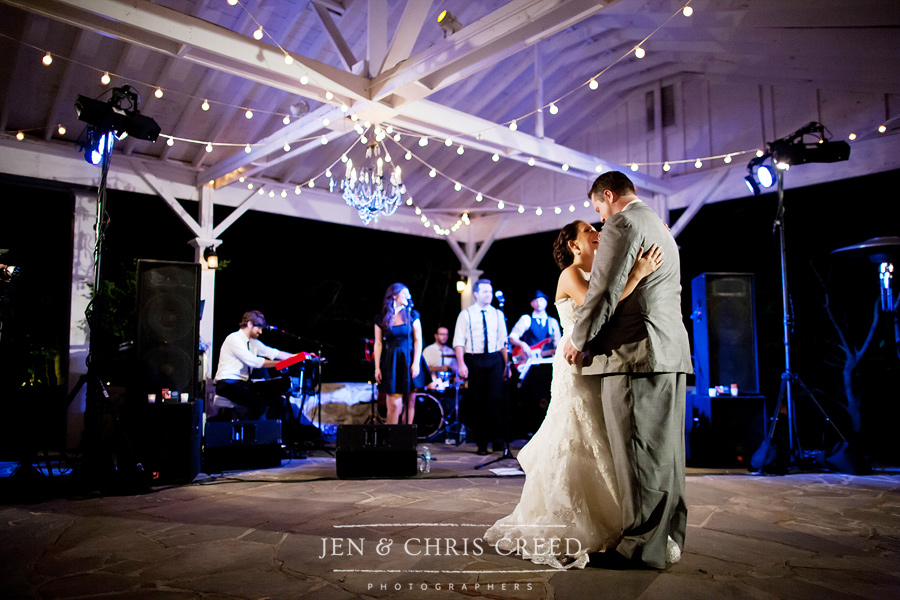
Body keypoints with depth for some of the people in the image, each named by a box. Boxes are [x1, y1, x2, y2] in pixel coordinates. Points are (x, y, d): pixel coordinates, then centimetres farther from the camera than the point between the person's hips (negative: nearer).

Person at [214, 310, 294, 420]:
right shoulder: (234, 339, -10)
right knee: (259, 403, -33)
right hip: (228, 384, -9)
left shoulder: (253, 342, 15)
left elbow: (273, 353, 15)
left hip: (244, 384, 9)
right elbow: (254, 362, -17)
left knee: (284, 383, -8)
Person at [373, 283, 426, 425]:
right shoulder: (381, 319, 3)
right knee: (395, 404, -8)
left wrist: (416, 363, -8)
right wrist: (377, 367, -2)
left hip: (409, 361, 2)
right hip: (392, 364, -1)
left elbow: (418, 340, 1)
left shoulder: (412, 315, 4)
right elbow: (378, 344, 3)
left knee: (410, 402, 3)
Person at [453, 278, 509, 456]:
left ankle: (498, 440, -3)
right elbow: (459, 342, -2)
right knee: (478, 402, 3)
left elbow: (503, 341, 13)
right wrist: (461, 364, -13)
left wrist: (506, 364, 6)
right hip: (474, 360, -2)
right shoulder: (465, 315, 3)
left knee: (497, 398, -10)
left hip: (495, 359, 2)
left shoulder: (498, 314, 12)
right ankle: (481, 443, 13)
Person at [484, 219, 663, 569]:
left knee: (592, 447, 10)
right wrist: (638, 273, -21)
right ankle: (560, 538, 1)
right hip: (576, 367, -8)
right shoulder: (571, 275, -8)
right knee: (576, 450, -6)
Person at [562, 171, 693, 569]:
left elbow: (604, 290, -14)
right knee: (665, 448, 11)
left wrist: (578, 339, -3)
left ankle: (644, 545, -1)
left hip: (634, 352, -10)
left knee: (639, 451, -6)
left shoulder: (622, 224, -6)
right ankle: (669, 537, 18)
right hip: (671, 351, 10)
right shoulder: (662, 228, 24)